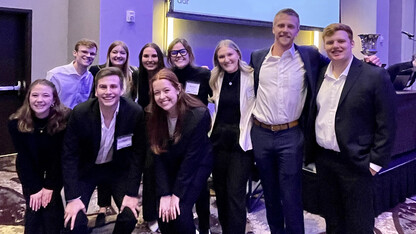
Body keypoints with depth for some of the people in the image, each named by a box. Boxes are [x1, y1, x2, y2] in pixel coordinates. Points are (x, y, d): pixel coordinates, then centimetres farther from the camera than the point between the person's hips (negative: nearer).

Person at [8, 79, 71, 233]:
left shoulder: (64, 119, -26)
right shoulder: (16, 123, -22)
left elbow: (60, 155, -19)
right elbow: (24, 157, -15)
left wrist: (50, 186, -17)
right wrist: (34, 188, -16)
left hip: (56, 168, -1)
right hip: (30, 169, 1)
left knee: (52, 205, -12)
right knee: (34, 207, -9)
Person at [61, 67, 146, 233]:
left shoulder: (135, 113, -22)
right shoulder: (80, 113, -24)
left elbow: (137, 154, -13)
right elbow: (69, 155, -16)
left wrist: (132, 193, -16)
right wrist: (73, 197, -21)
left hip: (118, 167, 1)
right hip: (86, 168, -1)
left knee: (130, 216, -12)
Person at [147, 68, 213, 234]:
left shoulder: (199, 115, -26)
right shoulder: (154, 117, -14)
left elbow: (191, 157, -22)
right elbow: (159, 157, -13)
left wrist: (177, 194, -21)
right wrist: (164, 194, -19)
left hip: (197, 165, -3)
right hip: (170, 166, 3)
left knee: (180, 211, -18)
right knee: (163, 212, -10)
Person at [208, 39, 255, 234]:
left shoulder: (251, 77, -8)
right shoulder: (216, 79, 8)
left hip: (241, 140, -5)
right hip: (219, 138, 5)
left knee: (235, 193, -5)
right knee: (220, 191, 14)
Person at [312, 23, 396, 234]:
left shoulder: (375, 76, -11)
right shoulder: (320, 75, 6)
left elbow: (386, 124, -10)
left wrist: (376, 162, -12)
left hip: (355, 162, -5)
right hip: (323, 159, 5)